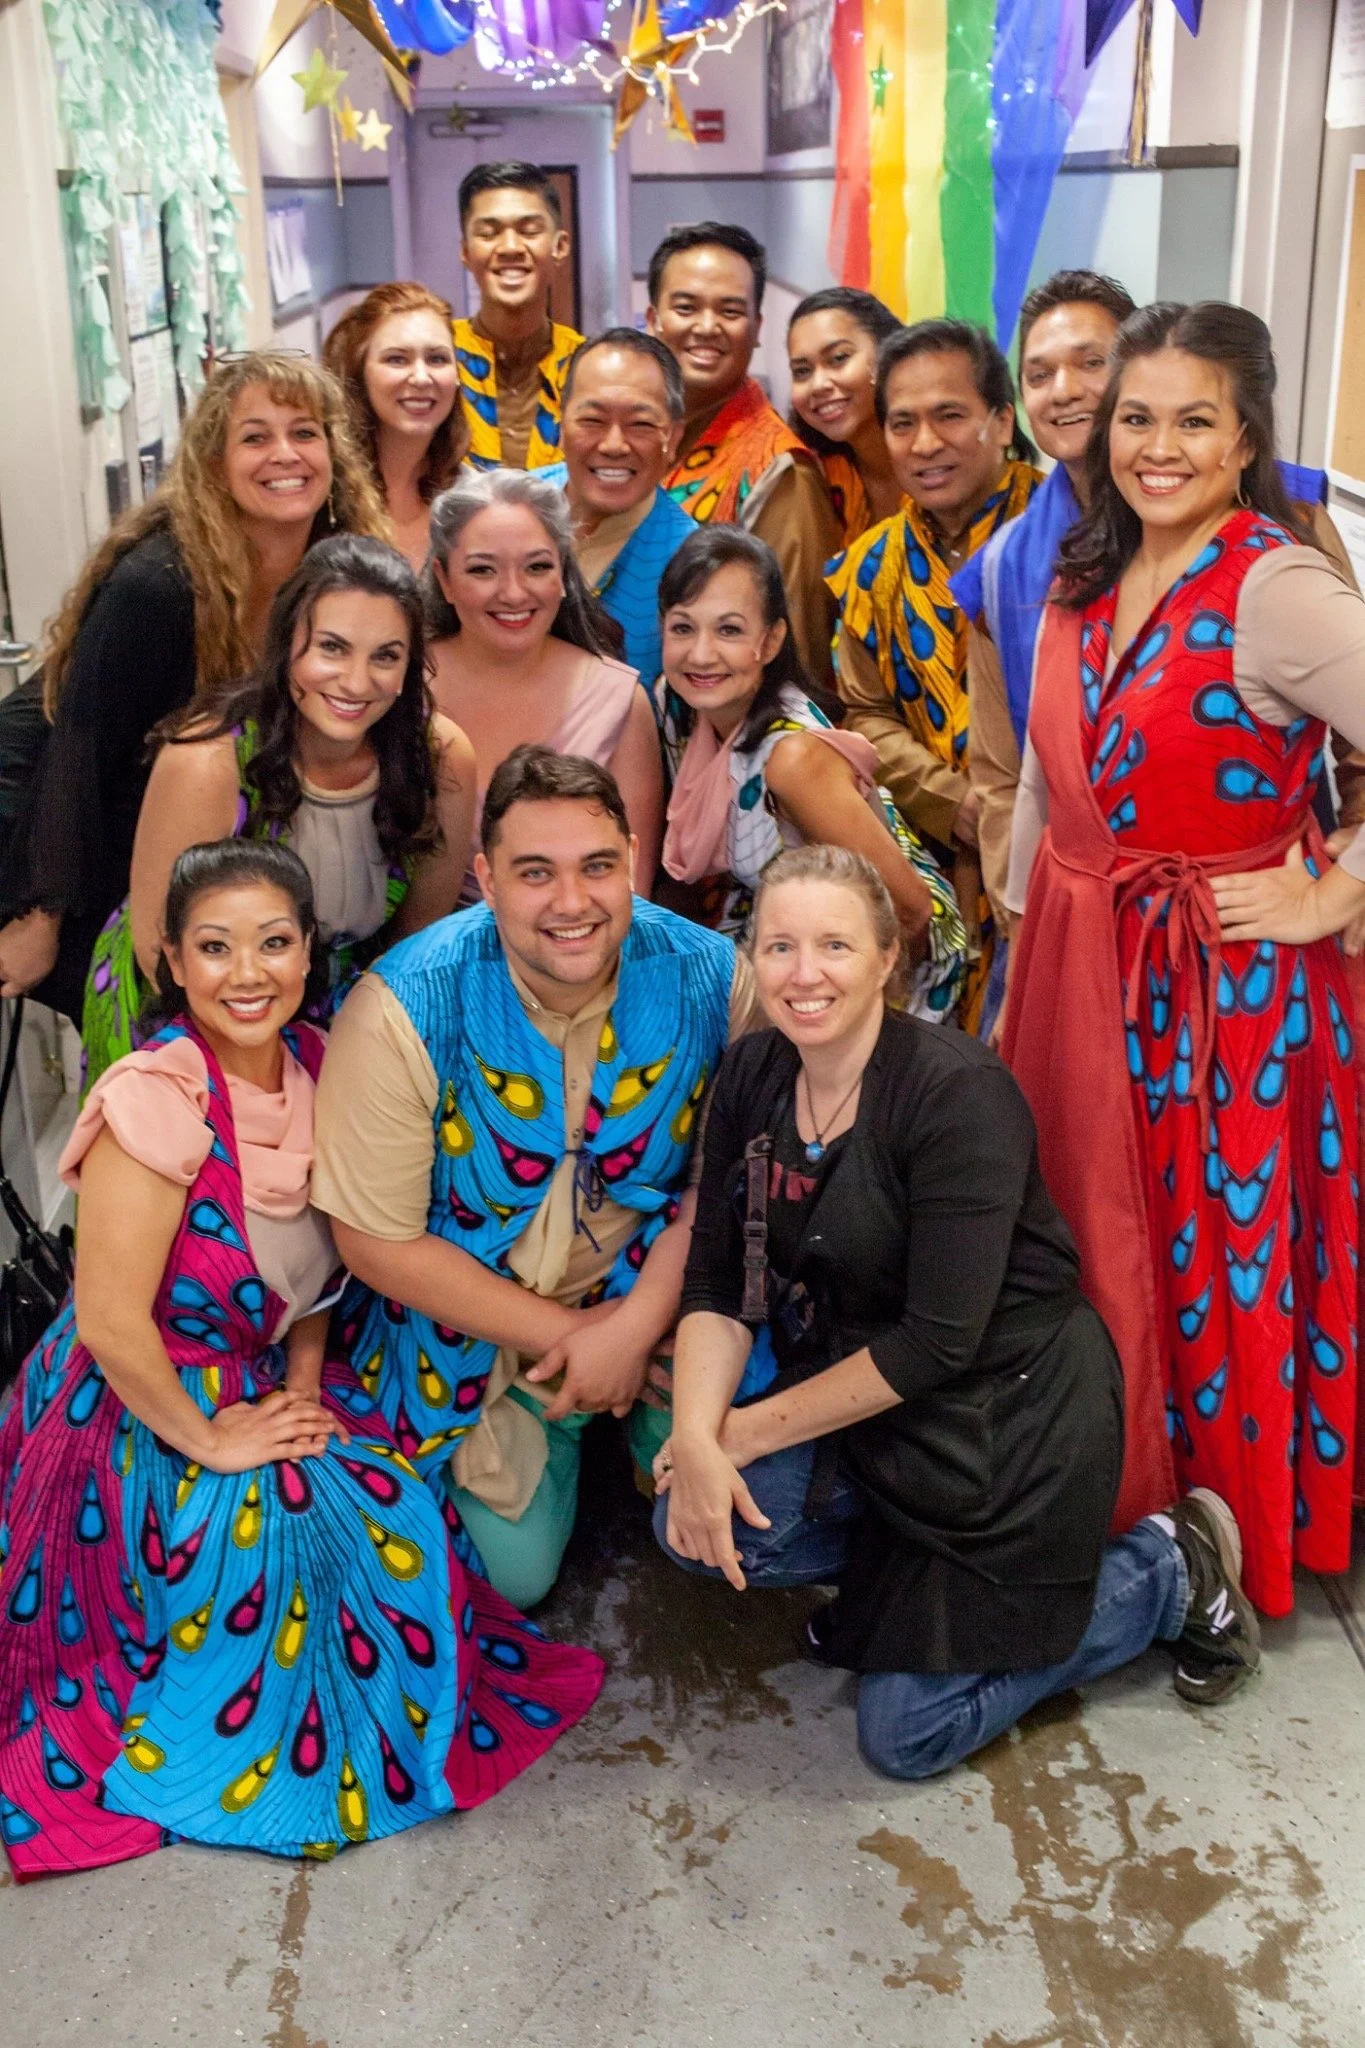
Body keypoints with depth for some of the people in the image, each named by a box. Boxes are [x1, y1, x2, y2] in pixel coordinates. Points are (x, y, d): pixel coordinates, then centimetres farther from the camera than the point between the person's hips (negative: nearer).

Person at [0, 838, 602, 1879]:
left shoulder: (313, 1064, -3)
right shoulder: (158, 1096, -25)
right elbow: (110, 1322, -25)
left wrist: (302, 1388, -3)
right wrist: (207, 1440, -15)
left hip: (264, 1390, 7)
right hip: (141, 1418, -6)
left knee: (395, 1523, -10)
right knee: (289, 1548, -21)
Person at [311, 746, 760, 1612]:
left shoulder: (710, 978, -19)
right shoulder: (403, 1011, -26)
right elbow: (379, 1242, -18)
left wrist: (633, 1325, -18)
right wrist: (563, 1335, -16)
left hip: (654, 1296, 1)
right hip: (477, 1316, -1)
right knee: (518, 1572, 3)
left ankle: (627, 1410, 23)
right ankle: (554, 1428, 33)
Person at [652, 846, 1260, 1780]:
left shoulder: (959, 1091, -25)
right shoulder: (751, 1076, -5)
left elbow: (937, 1342, -25)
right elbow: (718, 1285, -5)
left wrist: (752, 1431, -19)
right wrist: (698, 1439, -22)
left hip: (1008, 1413, -6)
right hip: (862, 1404, 6)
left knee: (908, 1734, -1)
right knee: (695, 1520, -18)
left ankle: (1172, 1575, 16)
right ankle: (906, 1564, 10)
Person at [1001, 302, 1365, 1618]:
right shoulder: (1085, 586, 7)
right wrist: (1016, 978, 14)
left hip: (1225, 987, -7)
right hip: (1078, 972, 7)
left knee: (1218, 1270, 6)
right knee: (1083, 1261, 16)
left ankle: (1226, 1545, 28)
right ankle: (1100, 1521, 36)